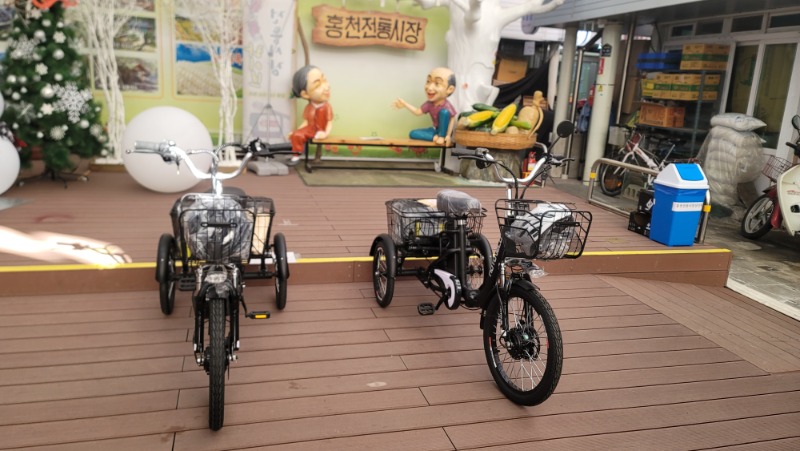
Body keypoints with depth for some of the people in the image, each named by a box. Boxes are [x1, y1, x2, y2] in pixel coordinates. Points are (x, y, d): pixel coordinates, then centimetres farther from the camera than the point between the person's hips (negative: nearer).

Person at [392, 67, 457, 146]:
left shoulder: (447, 106, -27)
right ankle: (435, 137, -18)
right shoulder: (429, 103, -8)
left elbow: (452, 120, -19)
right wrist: (404, 104, 2)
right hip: (436, 130, 6)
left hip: (444, 130, -6)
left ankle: (441, 136, -19)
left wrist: (448, 135, -27)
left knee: (444, 112, -32)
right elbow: (418, 112, 5)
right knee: (412, 134, -6)